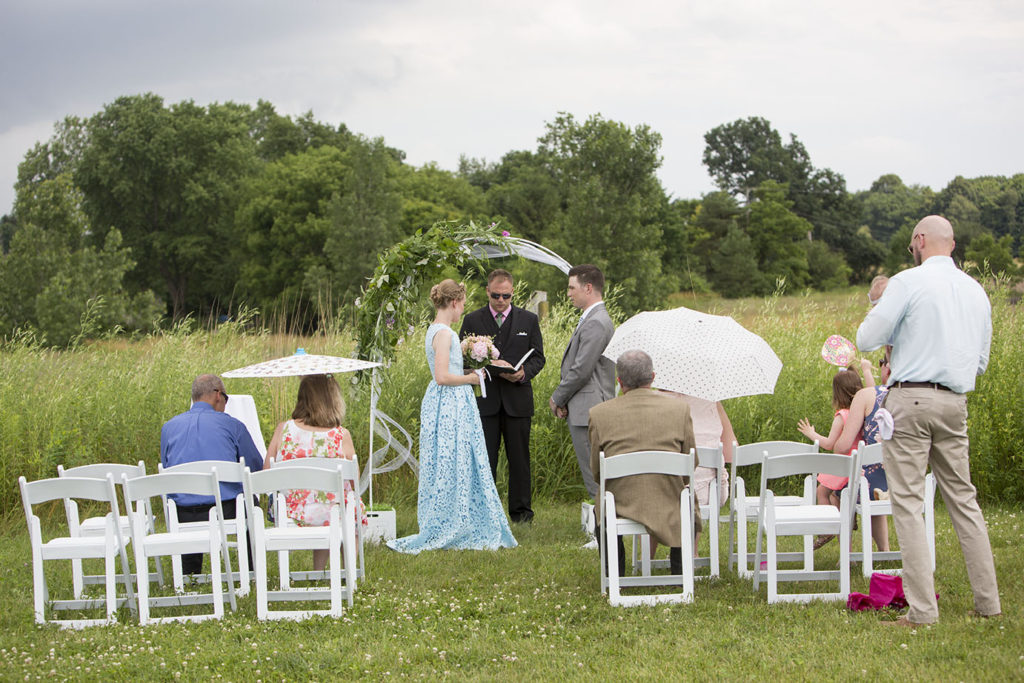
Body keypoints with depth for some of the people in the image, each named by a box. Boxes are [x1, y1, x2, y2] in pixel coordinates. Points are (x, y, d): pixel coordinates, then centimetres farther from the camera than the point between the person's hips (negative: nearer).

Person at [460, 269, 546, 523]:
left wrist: (523, 372, -13)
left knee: (519, 458, 5)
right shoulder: (472, 320, 6)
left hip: (518, 399, 1)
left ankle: (521, 510, 13)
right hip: (485, 400, -1)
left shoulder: (528, 320, 8)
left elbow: (538, 357, 8)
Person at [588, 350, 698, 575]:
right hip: (669, 505, 0)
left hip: (621, 505, 0)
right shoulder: (679, 409, -5)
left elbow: (595, 467, 5)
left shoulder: (599, 414, -5)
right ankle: (680, 572, 34)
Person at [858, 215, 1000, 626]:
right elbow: (981, 361, 19)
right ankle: (988, 601, 15)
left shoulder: (908, 282, -8)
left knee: (907, 502, -4)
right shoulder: (976, 291, 12)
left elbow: (867, 340, -6)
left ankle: (922, 610, -8)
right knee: (963, 499, 13)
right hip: (955, 402, 6)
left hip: (910, 398, -6)